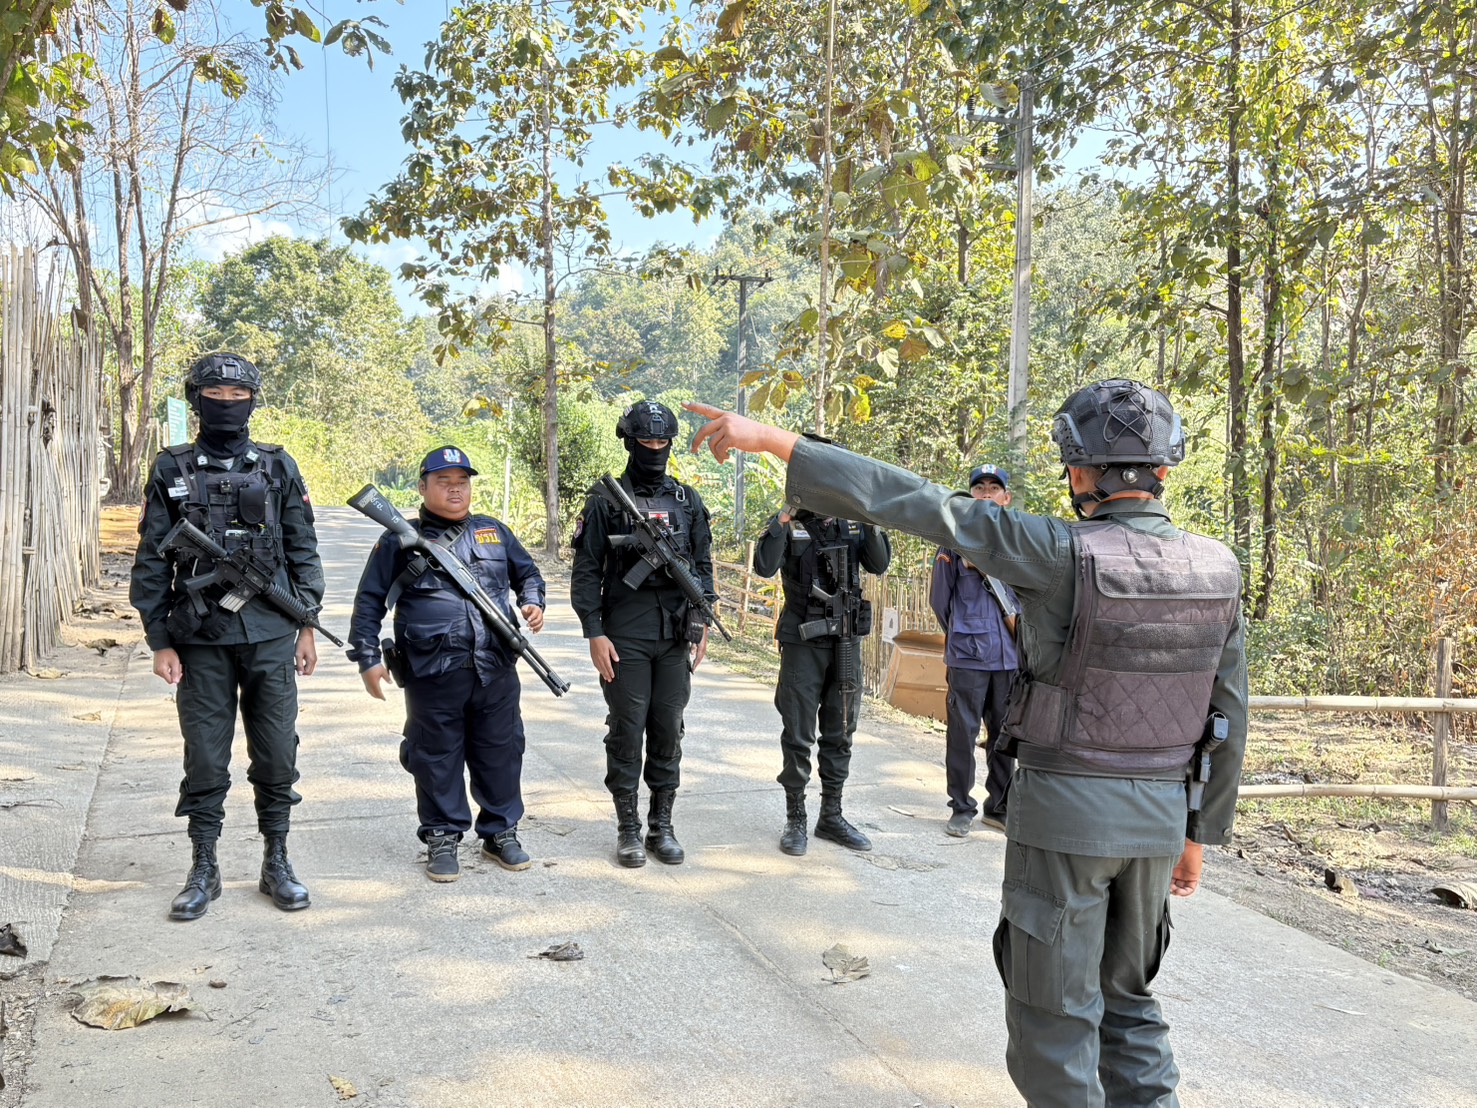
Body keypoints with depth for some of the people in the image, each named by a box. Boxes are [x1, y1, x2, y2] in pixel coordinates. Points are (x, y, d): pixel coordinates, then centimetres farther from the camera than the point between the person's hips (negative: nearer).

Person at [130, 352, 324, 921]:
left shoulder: (278, 466, 5)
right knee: (204, 760, 5)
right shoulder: (171, 470, 4)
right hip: (201, 639, 0)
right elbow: (152, 560, 4)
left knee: (277, 755, 5)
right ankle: (204, 870, 18)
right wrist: (159, 640, -1)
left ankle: (276, 863, 18)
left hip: (271, 636, 0)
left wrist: (307, 626, 3)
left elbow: (303, 550, 8)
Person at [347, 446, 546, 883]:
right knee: (437, 758, 6)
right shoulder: (400, 540, 4)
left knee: (501, 752, 10)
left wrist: (533, 602, 6)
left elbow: (527, 573, 26)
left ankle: (501, 832, 25)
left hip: (496, 671, 3)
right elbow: (369, 602, 6)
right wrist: (367, 658, -1)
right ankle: (442, 839, 20)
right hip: (433, 675, -3)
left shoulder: (494, 531, 14)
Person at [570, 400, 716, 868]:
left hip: (676, 636, 3)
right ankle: (628, 829, 13)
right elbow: (586, 573, -3)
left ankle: (662, 826, 18)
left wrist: (701, 625, 4)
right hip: (624, 636, -3)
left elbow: (703, 567, 13)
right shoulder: (605, 501, 0)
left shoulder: (688, 501, 10)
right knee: (626, 732, 2)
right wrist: (595, 634, -9)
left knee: (668, 731, 7)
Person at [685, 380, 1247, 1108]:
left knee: (1052, 1018, 8)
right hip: (1156, 814, 6)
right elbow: (1228, 718, 4)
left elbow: (909, 502, -23)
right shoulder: (1217, 570, -2)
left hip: (1065, 812, -6)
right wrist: (1198, 835, 16)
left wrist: (771, 438, -20)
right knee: (1123, 997, 23)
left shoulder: (1066, 557, -21)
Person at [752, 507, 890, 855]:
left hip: (846, 643, 4)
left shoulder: (852, 525, 6)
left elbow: (879, 564, 0)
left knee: (840, 735, 12)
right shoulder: (788, 525, -6)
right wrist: (784, 518, -25)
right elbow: (764, 567, -20)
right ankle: (795, 818, 15)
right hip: (802, 644, -4)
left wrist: (871, 523, -12)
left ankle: (831, 816, 24)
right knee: (798, 735, 2)